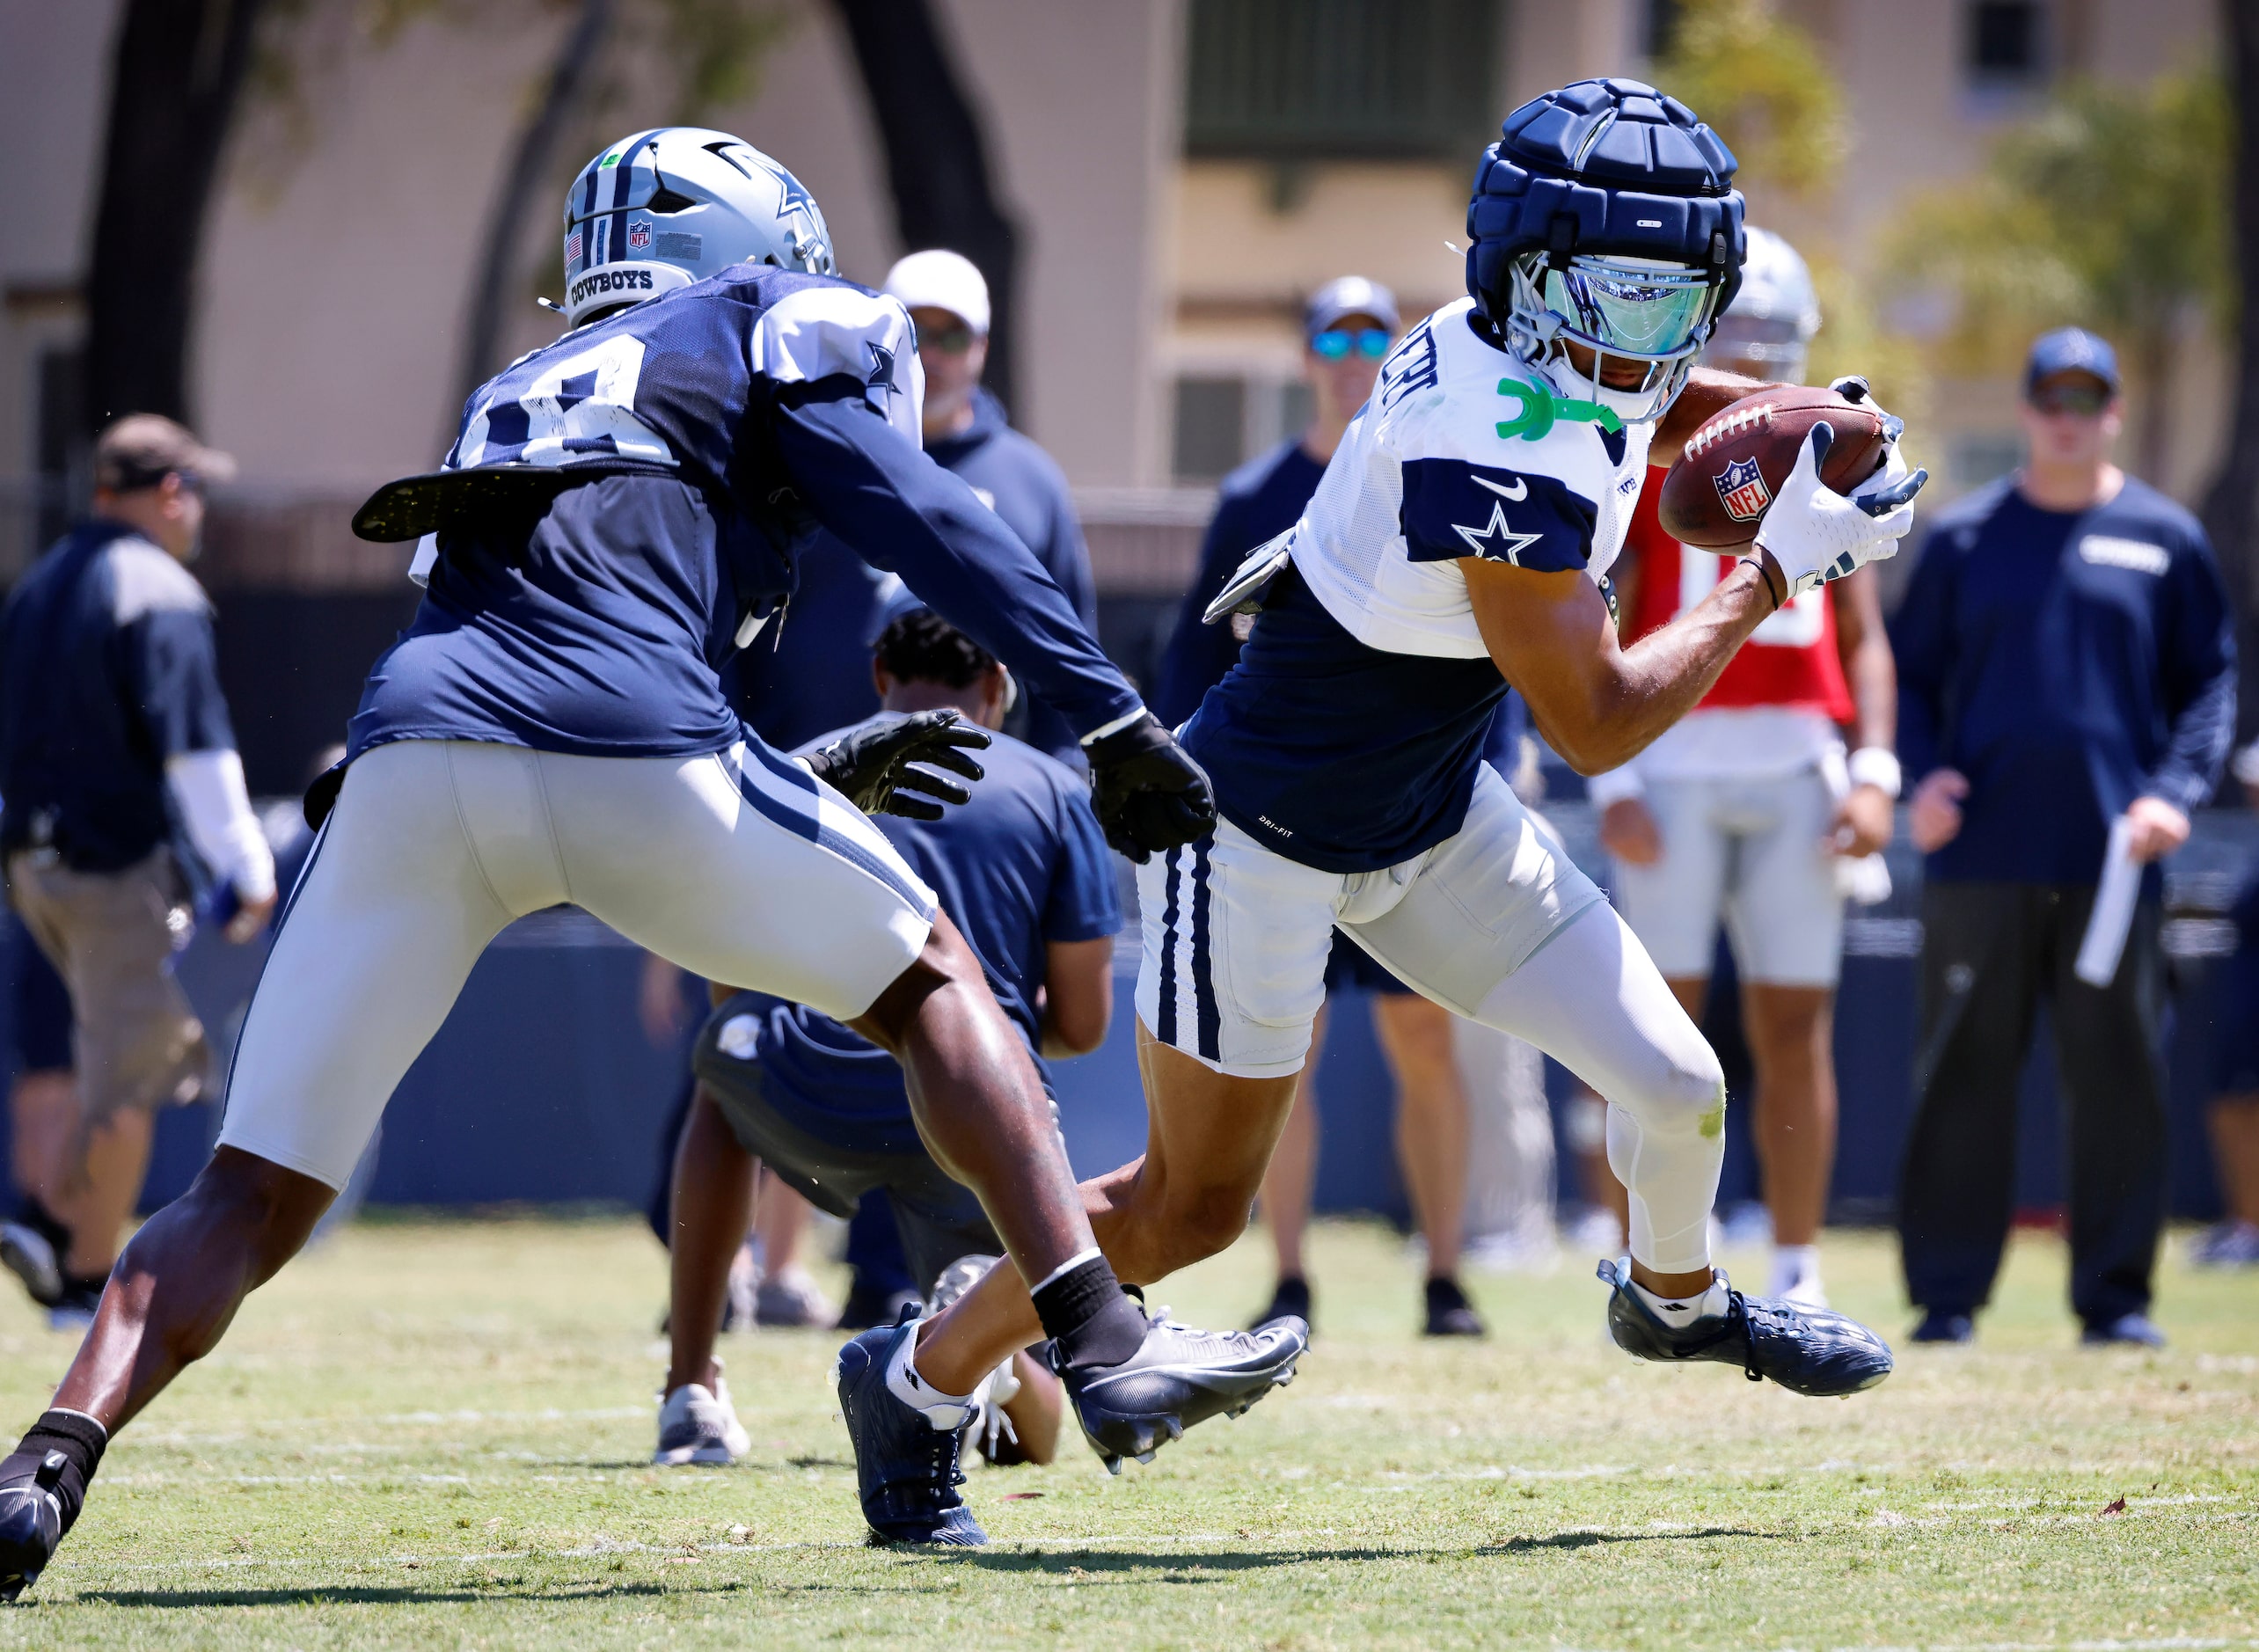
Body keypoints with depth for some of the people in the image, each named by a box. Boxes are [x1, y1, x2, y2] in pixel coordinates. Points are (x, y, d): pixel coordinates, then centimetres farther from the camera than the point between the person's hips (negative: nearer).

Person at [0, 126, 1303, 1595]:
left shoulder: (522, 403, 38)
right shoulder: (758, 332, 21)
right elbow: (920, 523, 5)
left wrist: (822, 776, 44)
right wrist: (1112, 717, 3)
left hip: (413, 750, 4)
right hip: (625, 755, -4)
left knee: (254, 1199, 8)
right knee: (930, 978, 19)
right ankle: (1103, 1343, 10)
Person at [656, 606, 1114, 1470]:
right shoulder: (1052, 790, 7)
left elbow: (736, 993, 16)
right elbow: (1082, 1024, 7)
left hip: (808, 1107, 0)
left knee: (720, 1056, 39)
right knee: (1024, 1431, 17)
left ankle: (690, 1393, 29)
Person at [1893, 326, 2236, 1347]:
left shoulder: (2165, 540, 9)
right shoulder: (1964, 537, 9)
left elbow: (2211, 680, 10)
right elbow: (1908, 675, 13)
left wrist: (2175, 790, -5)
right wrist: (1918, 774, -5)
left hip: (2112, 860, 0)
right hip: (1981, 858, 0)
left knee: (2119, 1072, 0)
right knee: (1964, 1072, 0)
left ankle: (2116, 1293, 6)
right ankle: (1947, 1294, 4)